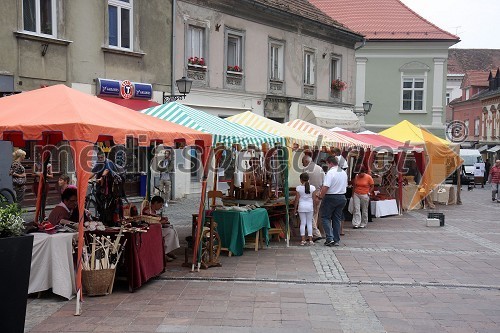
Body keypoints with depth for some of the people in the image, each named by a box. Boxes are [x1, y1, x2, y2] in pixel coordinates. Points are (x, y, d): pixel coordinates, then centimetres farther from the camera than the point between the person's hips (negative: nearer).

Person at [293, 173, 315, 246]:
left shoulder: (298, 188, -6)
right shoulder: (312, 187, -3)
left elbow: (297, 199, -4)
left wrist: (295, 209, 4)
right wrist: (314, 208, 10)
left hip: (301, 206, -1)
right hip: (310, 207, 1)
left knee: (302, 223, 4)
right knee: (309, 223, 8)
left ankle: (303, 240, 3)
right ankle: (310, 240, 7)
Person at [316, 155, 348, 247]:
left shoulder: (330, 172, -17)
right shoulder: (344, 173, 10)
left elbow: (325, 187, -23)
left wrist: (321, 196, -10)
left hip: (331, 198, -7)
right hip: (342, 197, 7)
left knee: (325, 217, 4)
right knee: (337, 219, 13)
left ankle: (330, 238, -6)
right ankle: (336, 240, 15)